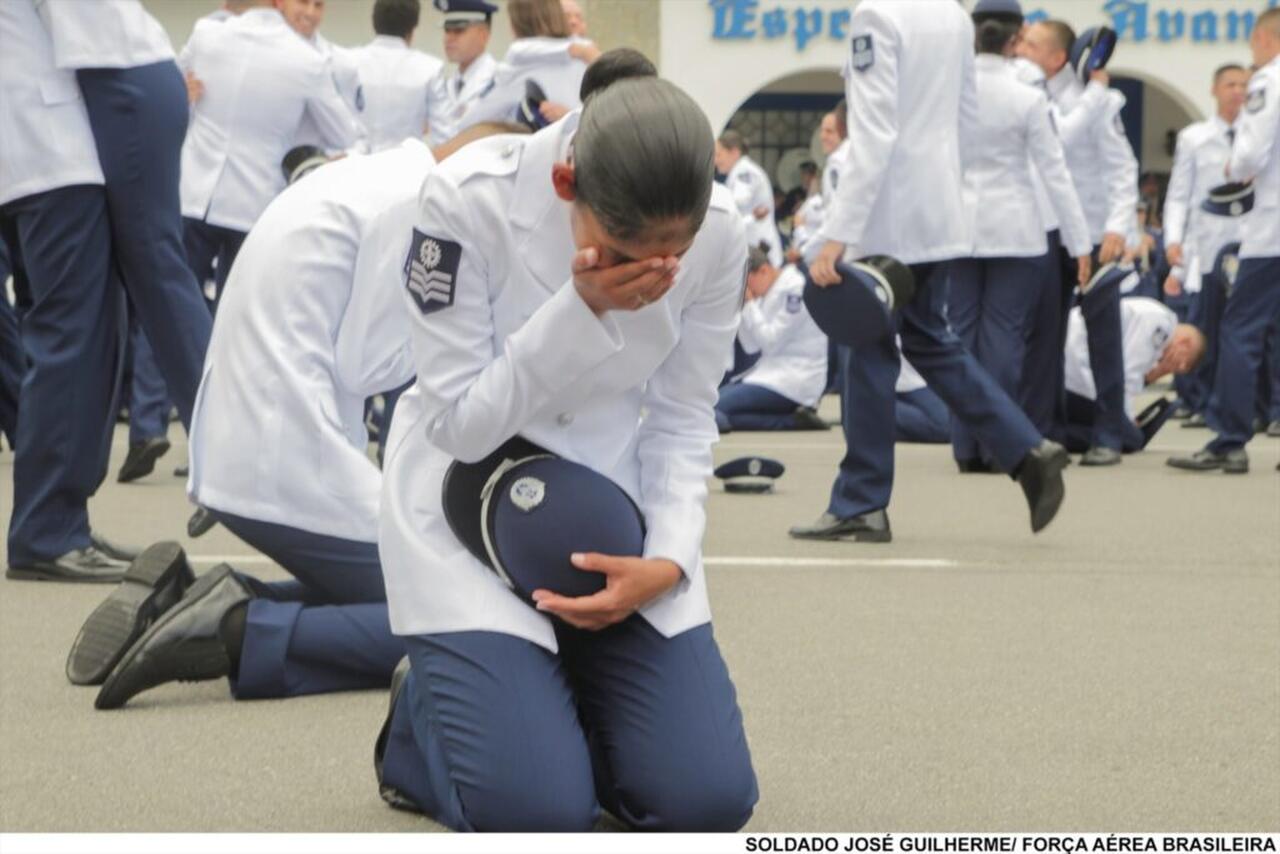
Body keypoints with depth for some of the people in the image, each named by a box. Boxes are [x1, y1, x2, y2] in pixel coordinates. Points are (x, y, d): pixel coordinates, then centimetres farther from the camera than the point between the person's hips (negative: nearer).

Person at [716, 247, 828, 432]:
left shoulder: (795, 289, -13)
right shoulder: (767, 292, 14)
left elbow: (771, 342, -16)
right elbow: (750, 347, 12)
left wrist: (749, 304, -10)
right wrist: (740, 308, 2)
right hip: (772, 371, 10)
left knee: (718, 414, -22)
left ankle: (794, 420, -13)